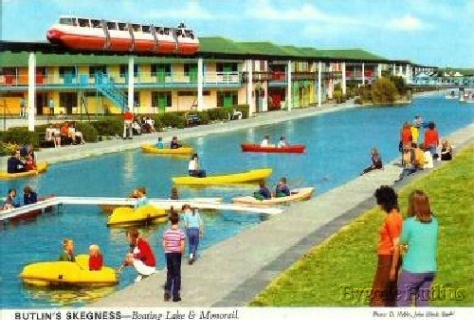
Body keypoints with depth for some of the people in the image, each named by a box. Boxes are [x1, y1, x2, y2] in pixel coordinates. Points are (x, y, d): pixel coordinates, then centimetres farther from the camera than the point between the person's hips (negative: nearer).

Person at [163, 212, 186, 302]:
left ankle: (167, 291, 7)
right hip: (177, 254, -3)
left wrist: (168, 251, 12)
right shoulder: (180, 232, -11)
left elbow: (164, 244, -2)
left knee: (169, 273, 18)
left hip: (168, 254, 3)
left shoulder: (166, 232, -2)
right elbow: (182, 246, -14)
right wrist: (182, 253, 1)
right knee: (177, 274, 7)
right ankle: (176, 295, 9)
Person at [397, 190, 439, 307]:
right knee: (422, 302, 14)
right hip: (430, 269, 5)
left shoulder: (410, 223, -14)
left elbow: (402, 242, -1)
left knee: (403, 302, 5)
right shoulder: (434, 222, 1)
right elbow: (433, 244, 6)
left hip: (412, 270, -5)